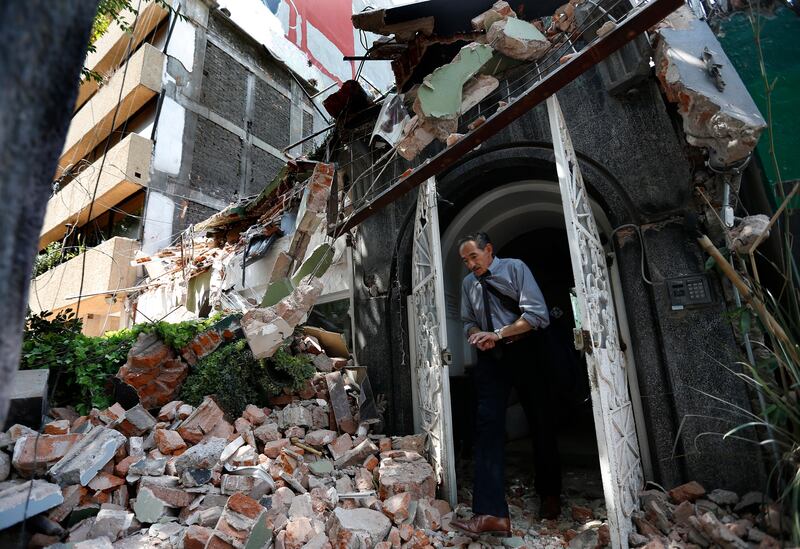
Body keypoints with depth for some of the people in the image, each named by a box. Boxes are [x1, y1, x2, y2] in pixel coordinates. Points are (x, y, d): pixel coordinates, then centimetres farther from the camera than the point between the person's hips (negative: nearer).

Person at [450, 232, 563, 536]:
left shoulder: (515, 268, -6)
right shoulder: (468, 283, 7)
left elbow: (537, 314, -15)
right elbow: (468, 322, 15)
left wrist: (497, 333, -21)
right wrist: (478, 335, -8)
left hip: (525, 351, -3)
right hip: (491, 356, 3)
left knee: (541, 422, 9)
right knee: (487, 424, -11)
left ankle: (550, 494, 32)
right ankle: (491, 512, -10)